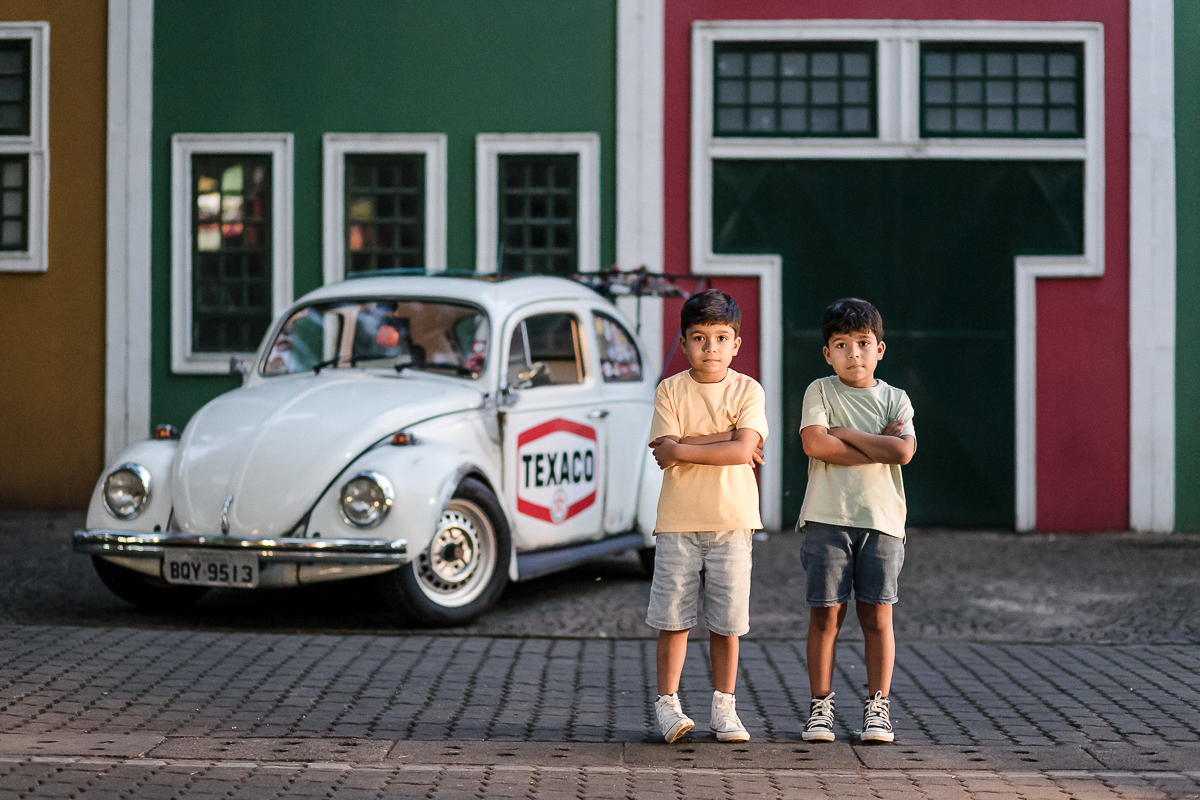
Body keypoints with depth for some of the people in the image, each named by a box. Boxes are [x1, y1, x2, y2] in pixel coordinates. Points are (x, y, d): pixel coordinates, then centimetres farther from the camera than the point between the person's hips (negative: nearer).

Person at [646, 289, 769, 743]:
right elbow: (664, 453, -9)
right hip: (678, 519, 0)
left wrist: (684, 448, -11)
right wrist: (722, 440, -13)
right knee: (672, 617, 1)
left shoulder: (747, 390, 2)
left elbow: (743, 451, -12)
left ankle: (724, 707, 14)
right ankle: (667, 703, 10)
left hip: (731, 519, 0)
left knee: (727, 621, 4)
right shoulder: (670, 390, 3)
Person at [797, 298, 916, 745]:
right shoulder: (820, 392, 4)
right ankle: (820, 707, 8)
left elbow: (903, 451, -10)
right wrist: (878, 445, -10)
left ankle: (877, 708, 10)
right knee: (825, 614, 0)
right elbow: (814, 444, -13)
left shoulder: (894, 400, 8)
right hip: (826, 518, -1)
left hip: (881, 519, 1)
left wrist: (846, 434, -7)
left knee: (877, 615, 2)